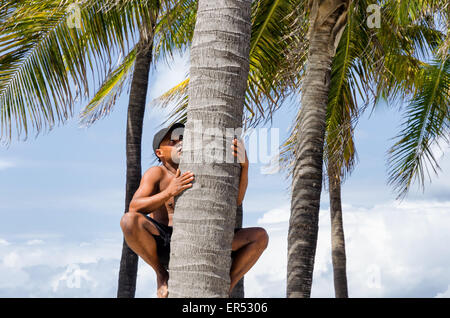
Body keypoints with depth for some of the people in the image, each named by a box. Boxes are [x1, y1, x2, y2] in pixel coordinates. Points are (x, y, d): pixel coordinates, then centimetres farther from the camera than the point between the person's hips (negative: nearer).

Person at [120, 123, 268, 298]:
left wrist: (244, 165, -19)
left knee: (260, 236, -10)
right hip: (164, 246, -3)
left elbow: (236, 199, -2)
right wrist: (169, 192, -28)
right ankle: (161, 273, -9)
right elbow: (134, 209, -14)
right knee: (129, 221, -33)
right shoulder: (156, 174, 3)